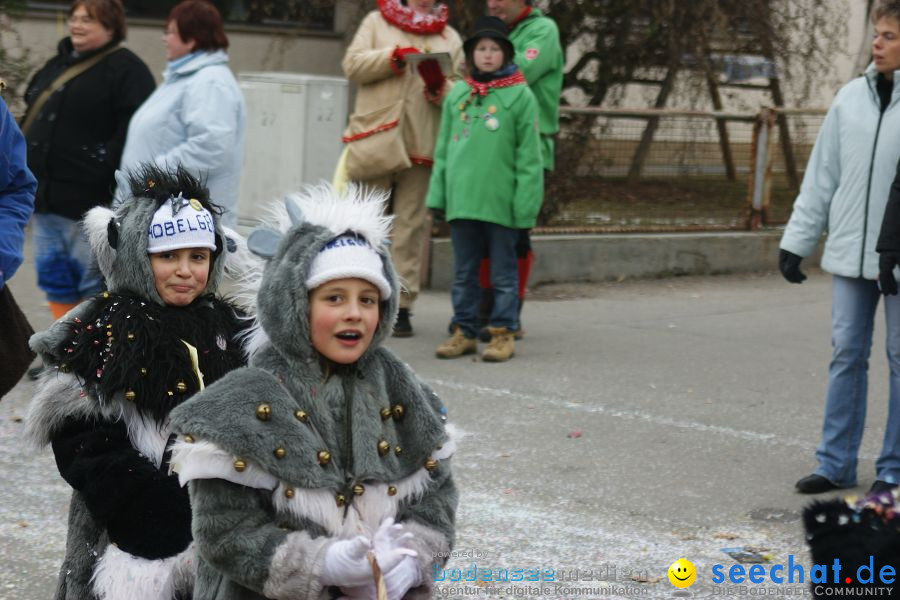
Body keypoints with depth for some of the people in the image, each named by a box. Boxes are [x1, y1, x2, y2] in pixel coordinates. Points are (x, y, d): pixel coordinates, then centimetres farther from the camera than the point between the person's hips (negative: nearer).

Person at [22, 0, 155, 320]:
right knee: (55, 280, 13)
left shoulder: (125, 69, -10)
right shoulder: (58, 64, 16)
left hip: (88, 202, -9)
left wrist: (105, 174, -24)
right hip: (48, 197, 9)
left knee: (95, 283, -1)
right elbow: (34, 119, 24)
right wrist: (29, 173, 15)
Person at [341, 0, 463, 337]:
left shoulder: (450, 37, 17)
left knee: (411, 227, 0)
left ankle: (401, 305, 3)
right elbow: (352, 65, 2)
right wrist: (394, 56, -12)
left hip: (421, 145, 1)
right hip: (376, 141, -1)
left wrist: (441, 90, -8)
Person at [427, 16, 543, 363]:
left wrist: (525, 203, -11)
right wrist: (437, 195, 7)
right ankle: (464, 331, 20)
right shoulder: (457, 94, 10)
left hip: (501, 201, -4)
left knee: (503, 272, 5)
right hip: (462, 199, 4)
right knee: (464, 272, 11)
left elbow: (528, 155, -6)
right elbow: (443, 149, 13)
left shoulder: (520, 96, -3)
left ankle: (503, 333, 11)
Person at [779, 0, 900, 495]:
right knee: (846, 355, 8)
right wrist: (796, 239, 7)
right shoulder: (851, 98, 6)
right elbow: (822, 175, 10)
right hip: (850, 254, 4)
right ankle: (836, 462, 16)